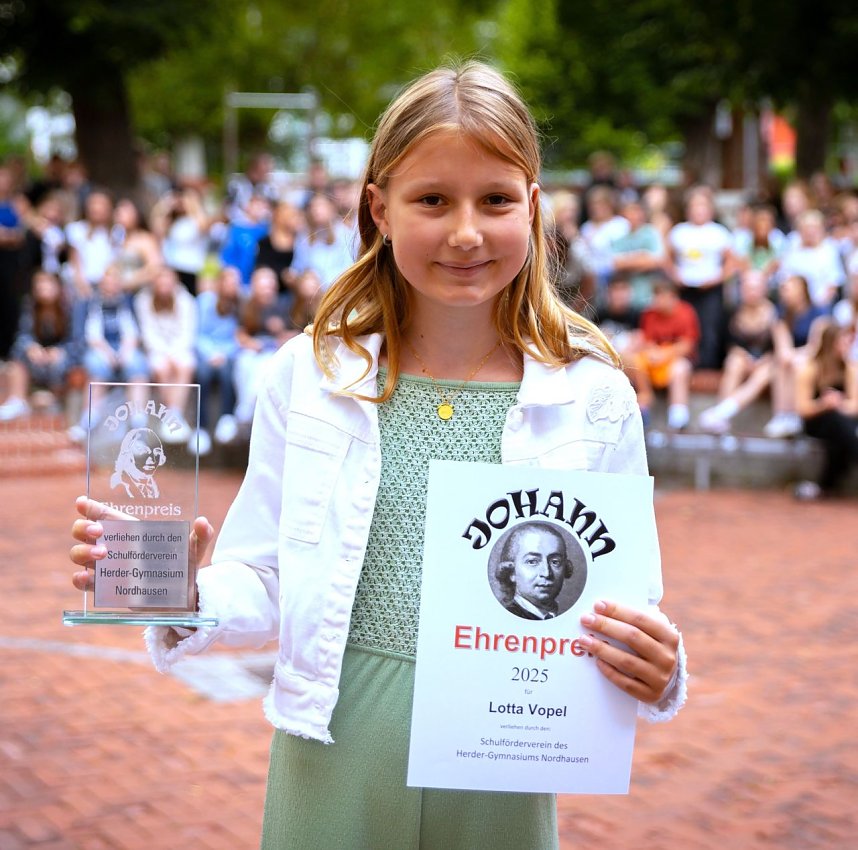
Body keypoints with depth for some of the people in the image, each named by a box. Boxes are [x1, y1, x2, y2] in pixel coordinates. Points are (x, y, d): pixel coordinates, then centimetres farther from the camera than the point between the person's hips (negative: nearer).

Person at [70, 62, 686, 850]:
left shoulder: (592, 399, -5)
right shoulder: (308, 375, -3)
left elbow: (626, 603, 0)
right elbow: (265, 581, 3)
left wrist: (656, 673, -21)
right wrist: (179, 596, -17)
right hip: (335, 770, 1)